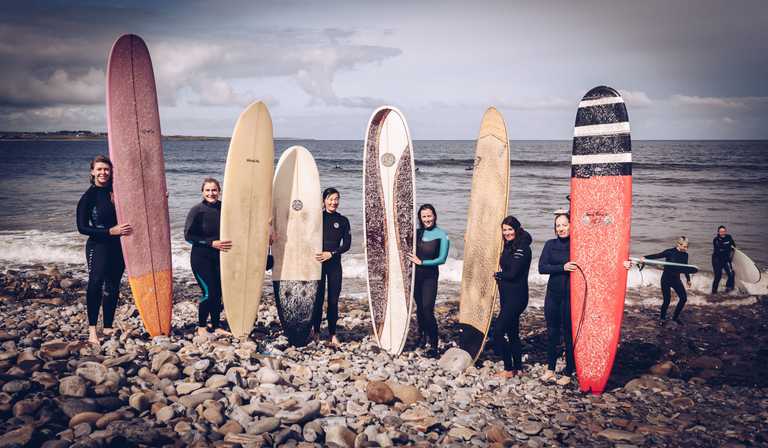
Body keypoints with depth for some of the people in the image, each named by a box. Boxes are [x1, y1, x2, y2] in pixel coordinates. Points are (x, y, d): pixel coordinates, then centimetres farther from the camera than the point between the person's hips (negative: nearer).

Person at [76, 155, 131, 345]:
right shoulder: (89, 196, -6)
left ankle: (108, 328, 22)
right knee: (96, 283, -25)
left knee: (113, 287, 11)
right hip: (98, 245, -5)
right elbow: (82, 227, -8)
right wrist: (110, 231, -17)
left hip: (118, 246, 5)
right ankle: (92, 329, -23)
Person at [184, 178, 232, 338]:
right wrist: (212, 243, -19)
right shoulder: (197, 211, -10)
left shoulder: (224, 209, -1)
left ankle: (215, 325, 22)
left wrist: (227, 242, -6)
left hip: (220, 258, 4)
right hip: (201, 258, -4)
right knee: (209, 292, -7)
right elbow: (188, 236, -12)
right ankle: (201, 326, 12)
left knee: (218, 292, 6)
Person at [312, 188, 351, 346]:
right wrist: (315, 253, -14)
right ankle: (315, 330, 12)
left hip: (334, 263, 1)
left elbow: (347, 244, 2)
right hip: (317, 262, -1)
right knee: (318, 297, 0)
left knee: (333, 299, 2)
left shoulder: (343, 221, 7)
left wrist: (331, 253, -10)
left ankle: (332, 333, 11)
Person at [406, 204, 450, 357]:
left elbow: (442, 259, -10)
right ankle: (422, 336, 31)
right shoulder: (416, 232, 2)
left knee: (427, 309, -11)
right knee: (419, 307, 14)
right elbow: (410, 251, 12)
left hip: (430, 276, -4)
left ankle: (434, 345, -3)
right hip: (415, 274, 4)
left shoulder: (441, 235, -9)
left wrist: (421, 262, -13)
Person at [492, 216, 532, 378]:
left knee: (498, 331, -11)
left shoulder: (522, 248, -14)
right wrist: (500, 276, -5)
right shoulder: (509, 247, 13)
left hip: (516, 296, -9)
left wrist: (497, 275, -3)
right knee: (512, 332, 14)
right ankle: (518, 368, 23)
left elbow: (512, 274, -18)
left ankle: (509, 369, -2)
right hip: (507, 295, 9)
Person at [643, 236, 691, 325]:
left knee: (683, 298, 0)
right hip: (666, 279, -5)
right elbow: (657, 255, -23)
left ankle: (675, 316, 21)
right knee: (666, 300, -3)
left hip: (676, 279, 5)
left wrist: (688, 279, 25)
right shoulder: (670, 252, -15)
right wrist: (645, 257, -39)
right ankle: (662, 318, 20)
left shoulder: (685, 255, 1)